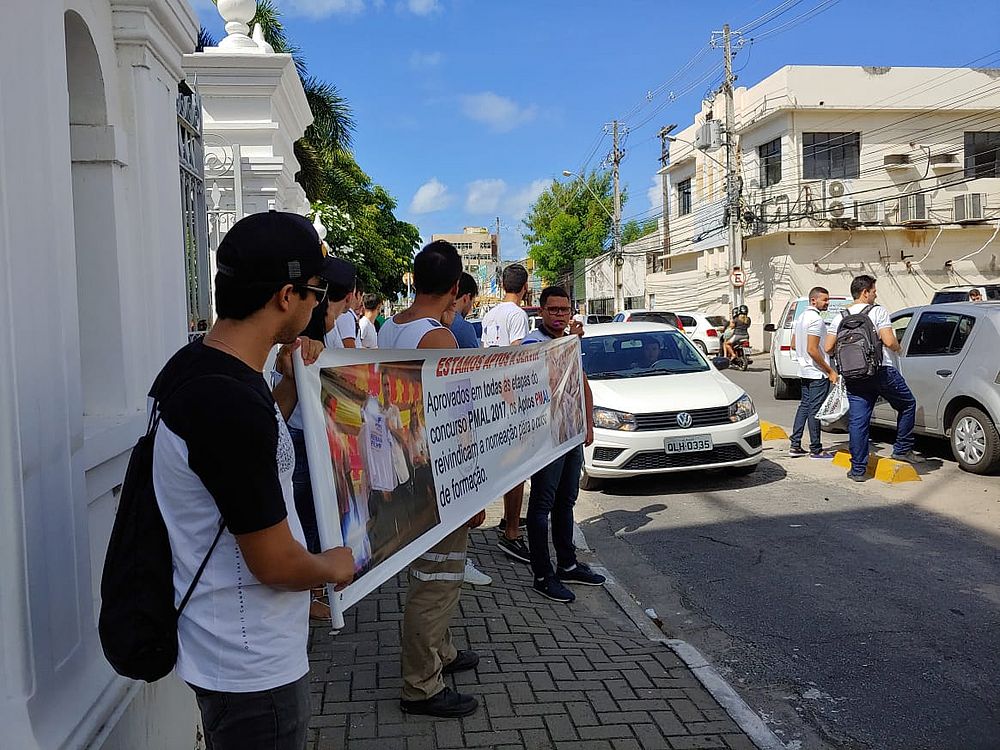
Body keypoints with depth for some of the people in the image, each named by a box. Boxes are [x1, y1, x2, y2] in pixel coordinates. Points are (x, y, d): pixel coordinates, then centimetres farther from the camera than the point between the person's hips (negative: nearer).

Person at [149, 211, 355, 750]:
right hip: (252, 664, -9)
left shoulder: (192, 364, 0)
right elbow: (275, 562, -24)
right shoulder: (232, 402, -30)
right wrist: (333, 567, -4)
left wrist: (291, 386, 10)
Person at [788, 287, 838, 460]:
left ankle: (795, 446, 15)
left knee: (804, 406, 13)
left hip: (804, 371, 10)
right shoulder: (816, 319, -17)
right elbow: (812, 350, -22)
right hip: (818, 373, -9)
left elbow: (794, 345, 20)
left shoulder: (801, 317, 13)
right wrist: (830, 371, -18)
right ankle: (816, 450, 3)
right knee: (815, 410, -3)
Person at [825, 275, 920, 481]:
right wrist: (898, 348, 7)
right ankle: (902, 449, 20)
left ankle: (858, 470, 5)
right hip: (882, 371, -4)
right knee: (908, 404, 19)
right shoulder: (877, 311, -5)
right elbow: (889, 341, -15)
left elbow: (829, 348, 4)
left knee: (857, 421, 4)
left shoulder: (840, 317, 9)